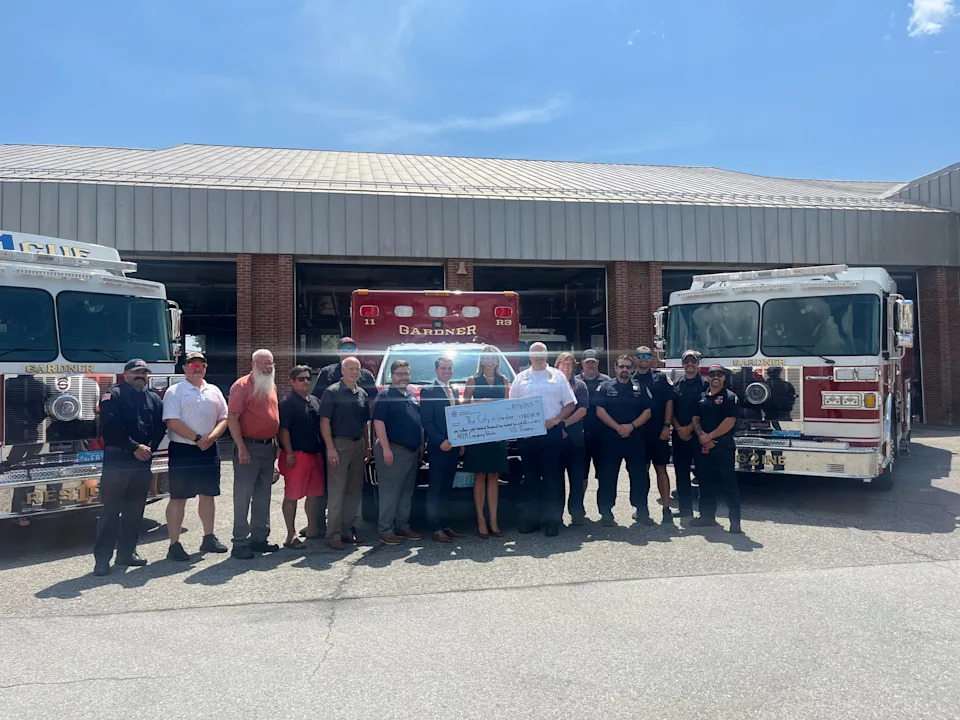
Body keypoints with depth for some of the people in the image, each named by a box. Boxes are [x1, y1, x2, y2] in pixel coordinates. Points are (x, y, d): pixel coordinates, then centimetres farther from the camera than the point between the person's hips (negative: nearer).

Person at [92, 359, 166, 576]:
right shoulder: (114, 395, -3)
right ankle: (102, 557, 1)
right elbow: (112, 426, -14)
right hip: (117, 460, -5)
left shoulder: (154, 399, 14)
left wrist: (150, 449, -7)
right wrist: (135, 447, -16)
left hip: (144, 461, 5)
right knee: (111, 509, -4)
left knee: (134, 510, 11)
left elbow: (160, 427, 9)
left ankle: (127, 552, 21)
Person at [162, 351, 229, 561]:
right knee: (178, 497, -1)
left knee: (208, 495, 12)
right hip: (182, 450, -5)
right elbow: (172, 421, -13)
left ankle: (209, 538, 24)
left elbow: (224, 418, 9)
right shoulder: (175, 391, -3)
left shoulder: (214, 391, 12)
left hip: (209, 450, 5)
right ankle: (174, 545, 4)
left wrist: (211, 437, -9)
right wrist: (197, 439, -15)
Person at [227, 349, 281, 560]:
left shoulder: (271, 387, 14)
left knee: (263, 496, 13)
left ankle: (260, 538, 23)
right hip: (249, 447, -8)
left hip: (268, 447, 8)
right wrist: (241, 448, -19)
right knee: (243, 496, -2)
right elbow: (232, 418, -14)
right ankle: (240, 542, 4)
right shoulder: (242, 386, -9)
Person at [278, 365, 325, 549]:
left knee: (314, 493, 12)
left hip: (315, 455, 8)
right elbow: (284, 430, -12)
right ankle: (291, 536, 2)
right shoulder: (287, 402, -6)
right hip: (297, 456, -8)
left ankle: (312, 529, 24)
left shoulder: (315, 401, 17)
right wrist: (289, 454, -17)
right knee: (292, 495, -3)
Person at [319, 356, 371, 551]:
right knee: (336, 492, -4)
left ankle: (346, 530, 21)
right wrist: (330, 448, -16)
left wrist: (367, 447, 13)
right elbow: (324, 422, -9)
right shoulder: (332, 392, -5)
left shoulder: (362, 394, 14)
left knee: (355, 492, 10)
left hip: (358, 445, 7)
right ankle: (334, 535, 2)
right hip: (339, 445, -6)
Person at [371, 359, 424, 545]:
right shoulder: (385, 395, -7)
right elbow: (378, 422, -14)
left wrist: (421, 446, 17)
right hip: (393, 451, -8)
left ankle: (403, 527, 23)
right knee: (390, 493, -4)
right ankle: (386, 531, 2)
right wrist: (386, 448, -20)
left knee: (407, 493, 13)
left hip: (412, 453, 8)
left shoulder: (412, 395, 16)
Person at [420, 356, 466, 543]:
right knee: (435, 490, -1)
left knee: (447, 489, 13)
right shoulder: (428, 391, -6)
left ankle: (445, 525, 19)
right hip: (437, 449, -7)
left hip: (453, 448, 7)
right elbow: (426, 421, -11)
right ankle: (435, 529, 4)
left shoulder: (454, 391, 16)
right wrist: (441, 442, -17)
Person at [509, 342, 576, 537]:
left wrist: (555, 420, -9)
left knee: (553, 476, -1)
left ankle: (553, 520, 4)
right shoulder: (520, 378, 12)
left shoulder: (557, 376, 7)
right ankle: (531, 518, 15)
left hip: (551, 431, -2)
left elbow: (570, 404, 5)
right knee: (530, 476, 7)